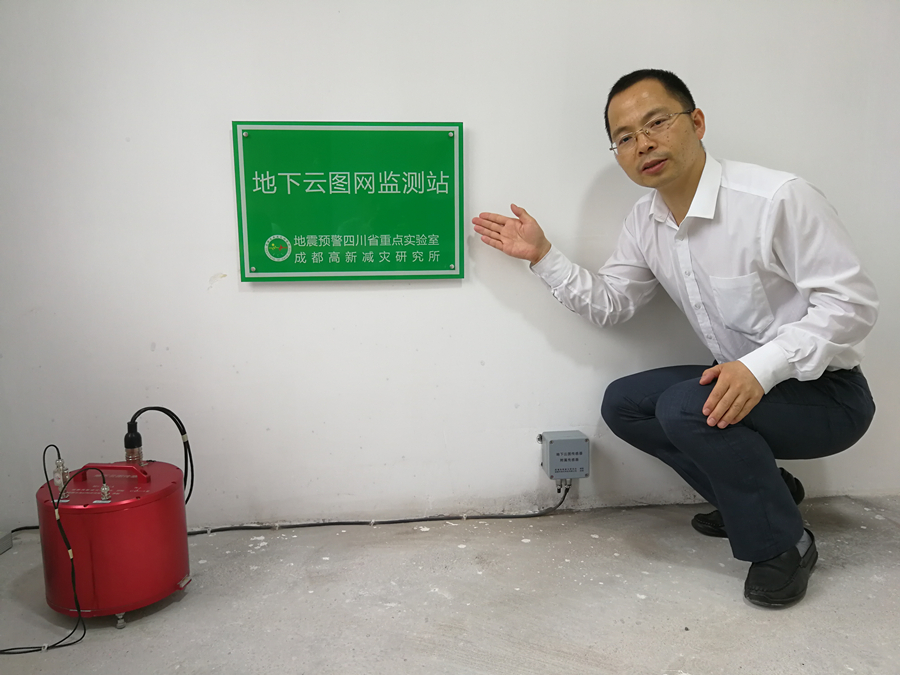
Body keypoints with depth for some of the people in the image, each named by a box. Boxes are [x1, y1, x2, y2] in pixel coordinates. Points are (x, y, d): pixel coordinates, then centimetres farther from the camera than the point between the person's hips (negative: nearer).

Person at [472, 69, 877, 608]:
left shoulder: (779, 199, -22)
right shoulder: (646, 222, 2)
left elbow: (851, 301, -22)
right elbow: (610, 304, 8)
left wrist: (761, 367, -34)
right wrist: (543, 255, -2)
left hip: (828, 392, -8)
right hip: (741, 382, 8)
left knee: (686, 406, -30)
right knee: (622, 403, 3)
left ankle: (783, 546, -6)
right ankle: (762, 494, 14)